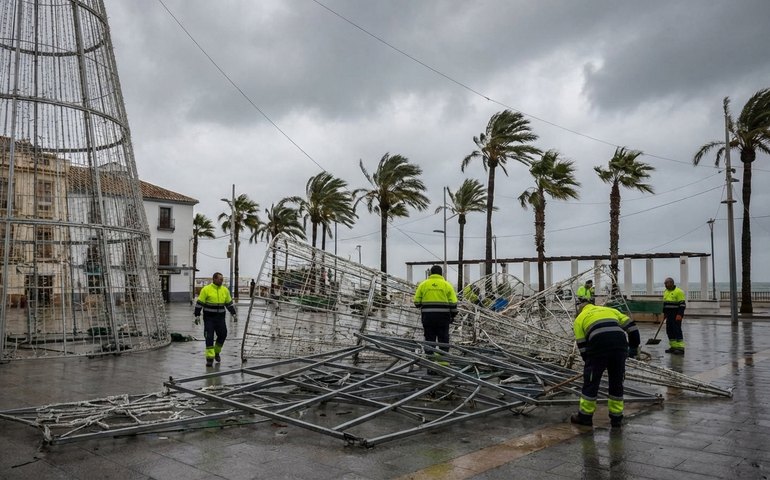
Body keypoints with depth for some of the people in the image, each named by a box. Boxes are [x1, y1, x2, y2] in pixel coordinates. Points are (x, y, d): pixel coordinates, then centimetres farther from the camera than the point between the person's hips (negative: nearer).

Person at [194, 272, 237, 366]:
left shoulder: (225, 290, 6)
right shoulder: (206, 289, -8)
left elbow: (229, 303, 15)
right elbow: (199, 303, -6)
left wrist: (234, 314, 11)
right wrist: (197, 315, -10)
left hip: (220, 318, 4)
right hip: (209, 318, -4)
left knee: (223, 334, 5)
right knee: (209, 337, -4)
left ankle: (216, 352, 28)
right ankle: (210, 357, 3)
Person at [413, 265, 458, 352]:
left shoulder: (423, 284, 5)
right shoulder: (447, 285, 3)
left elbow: (416, 302, 3)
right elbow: (453, 303, -1)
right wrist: (453, 315, 10)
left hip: (427, 316, 1)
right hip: (443, 316, -1)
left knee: (429, 338, 7)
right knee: (443, 338, 6)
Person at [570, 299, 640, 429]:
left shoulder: (580, 319, 23)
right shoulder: (610, 310, 32)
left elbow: (582, 346, 15)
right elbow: (631, 326, 21)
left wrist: (589, 362, 24)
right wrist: (634, 346, 27)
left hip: (598, 346, -3)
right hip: (620, 345, 3)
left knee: (591, 381, 12)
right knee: (617, 382, 18)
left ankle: (585, 416, 22)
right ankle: (616, 418, 26)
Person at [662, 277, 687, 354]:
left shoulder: (678, 292, -11)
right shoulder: (665, 292, 15)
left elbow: (682, 304, -14)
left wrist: (680, 314, -20)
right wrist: (664, 313, 19)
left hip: (676, 315, -8)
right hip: (669, 315, 8)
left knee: (677, 330, -9)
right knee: (669, 330, 9)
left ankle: (680, 348, -7)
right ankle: (673, 347, 16)